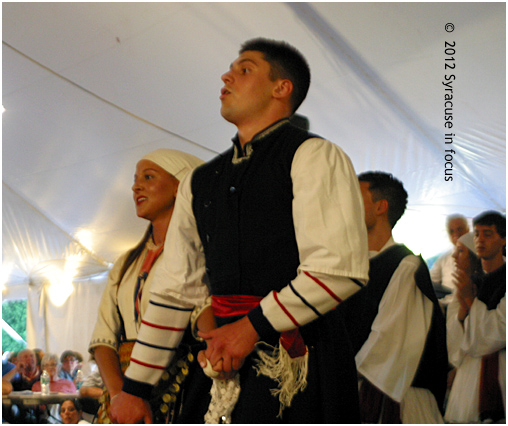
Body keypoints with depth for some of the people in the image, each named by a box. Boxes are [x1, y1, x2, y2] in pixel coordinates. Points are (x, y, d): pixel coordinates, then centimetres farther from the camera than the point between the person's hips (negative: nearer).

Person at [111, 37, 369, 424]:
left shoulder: (313, 157, -2)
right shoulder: (200, 182, 17)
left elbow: (342, 269, -14)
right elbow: (176, 290, 17)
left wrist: (255, 326, -13)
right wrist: (135, 386, 15)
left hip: (298, 362, -5)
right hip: (226, 360, 5)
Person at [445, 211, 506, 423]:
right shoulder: (469, 281, 11)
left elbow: (501, 329, -9)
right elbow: (453, 334, 6)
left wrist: (471, 300, -12)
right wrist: (463, 307, -12)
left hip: (503, 366, -3)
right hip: (472, 367, 3)